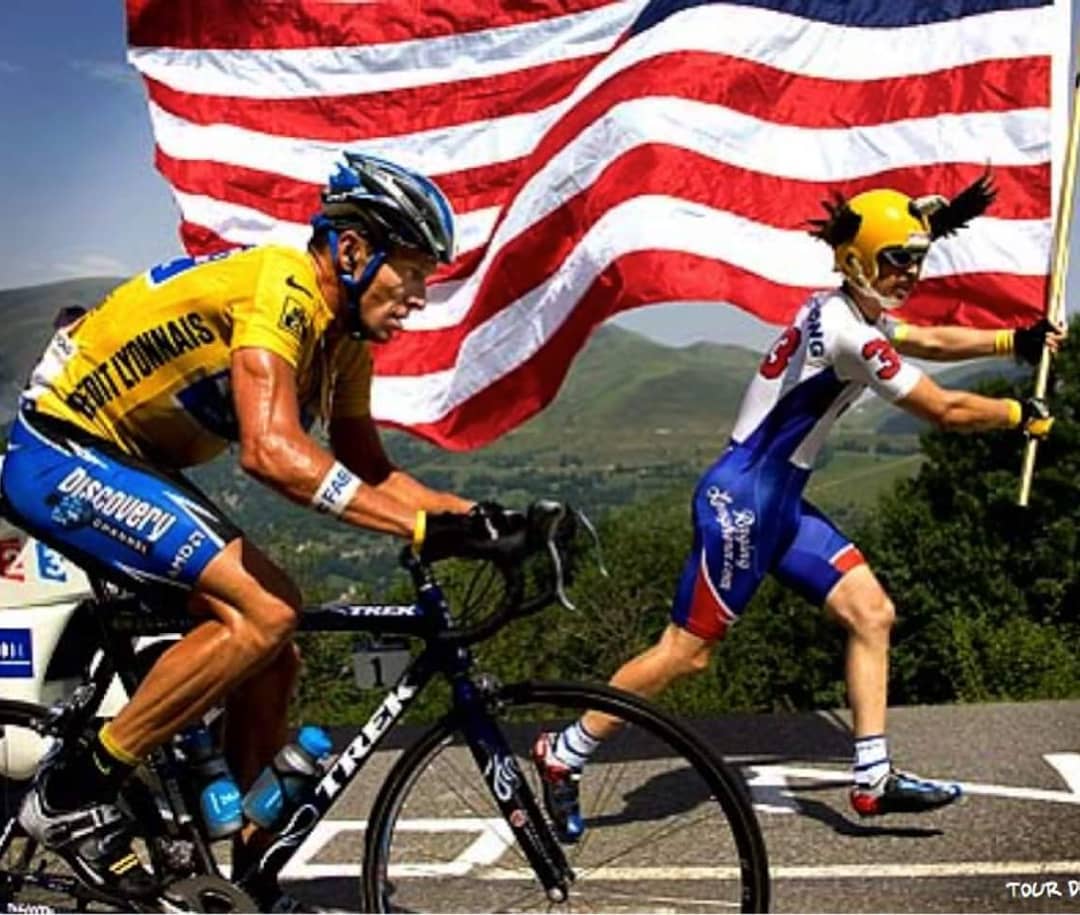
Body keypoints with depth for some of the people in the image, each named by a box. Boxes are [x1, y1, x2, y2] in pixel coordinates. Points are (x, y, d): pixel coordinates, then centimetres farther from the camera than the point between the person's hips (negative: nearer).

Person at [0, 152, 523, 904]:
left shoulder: (344, 339, 5)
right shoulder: (281, 287, -24)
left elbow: (368, 471, 11)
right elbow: (273, 452, -38)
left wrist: (477, 517, -3)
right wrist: (426, 528, -40)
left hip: (129, 470, 10)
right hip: (63, 456, -10)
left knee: (273, 651, 4)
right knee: (265, 613, -22)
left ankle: (244, 863, 17)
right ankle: (73, 793, -11)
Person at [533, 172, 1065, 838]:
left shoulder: (853, 314, 12)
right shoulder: (849, 333, -19)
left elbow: (930, 341, 27)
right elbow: (946, 410, -14)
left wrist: (1016, 341, 20)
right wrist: (1022, 415, 2)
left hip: (780, 503, 10)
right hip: (742, 500, -10)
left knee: (872, 613, 5)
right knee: (687, 652, -5)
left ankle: (874, 778, 11)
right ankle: (563, 757, 8)